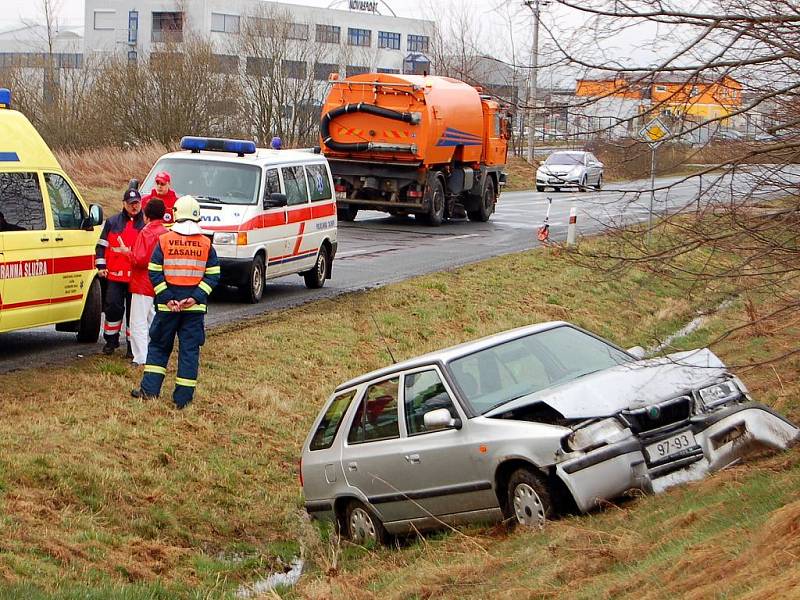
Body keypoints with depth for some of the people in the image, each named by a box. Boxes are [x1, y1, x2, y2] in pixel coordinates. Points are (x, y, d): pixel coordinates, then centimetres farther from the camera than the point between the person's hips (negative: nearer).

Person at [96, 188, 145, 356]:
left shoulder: (146, 225, 6)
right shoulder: (113, 223, 8)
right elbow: (102, 245, 11)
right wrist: (101, 266, 2)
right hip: (114, 275, 1)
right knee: (113, 307, 0)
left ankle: (133, 345, 11)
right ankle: (111, 340, 16)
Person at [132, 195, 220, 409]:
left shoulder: (164, 240, -2)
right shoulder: (206, 244, 1)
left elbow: (154, 273, -6)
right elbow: (213, 276, -4)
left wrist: (167, 299, -7)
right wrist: (195, 298, -8)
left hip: (167, 305, 0)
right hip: (195, 307, 0)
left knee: (159, 346, 14)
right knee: (190, 350, 5)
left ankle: (149, 389, 11)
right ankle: (183, 397, 5)